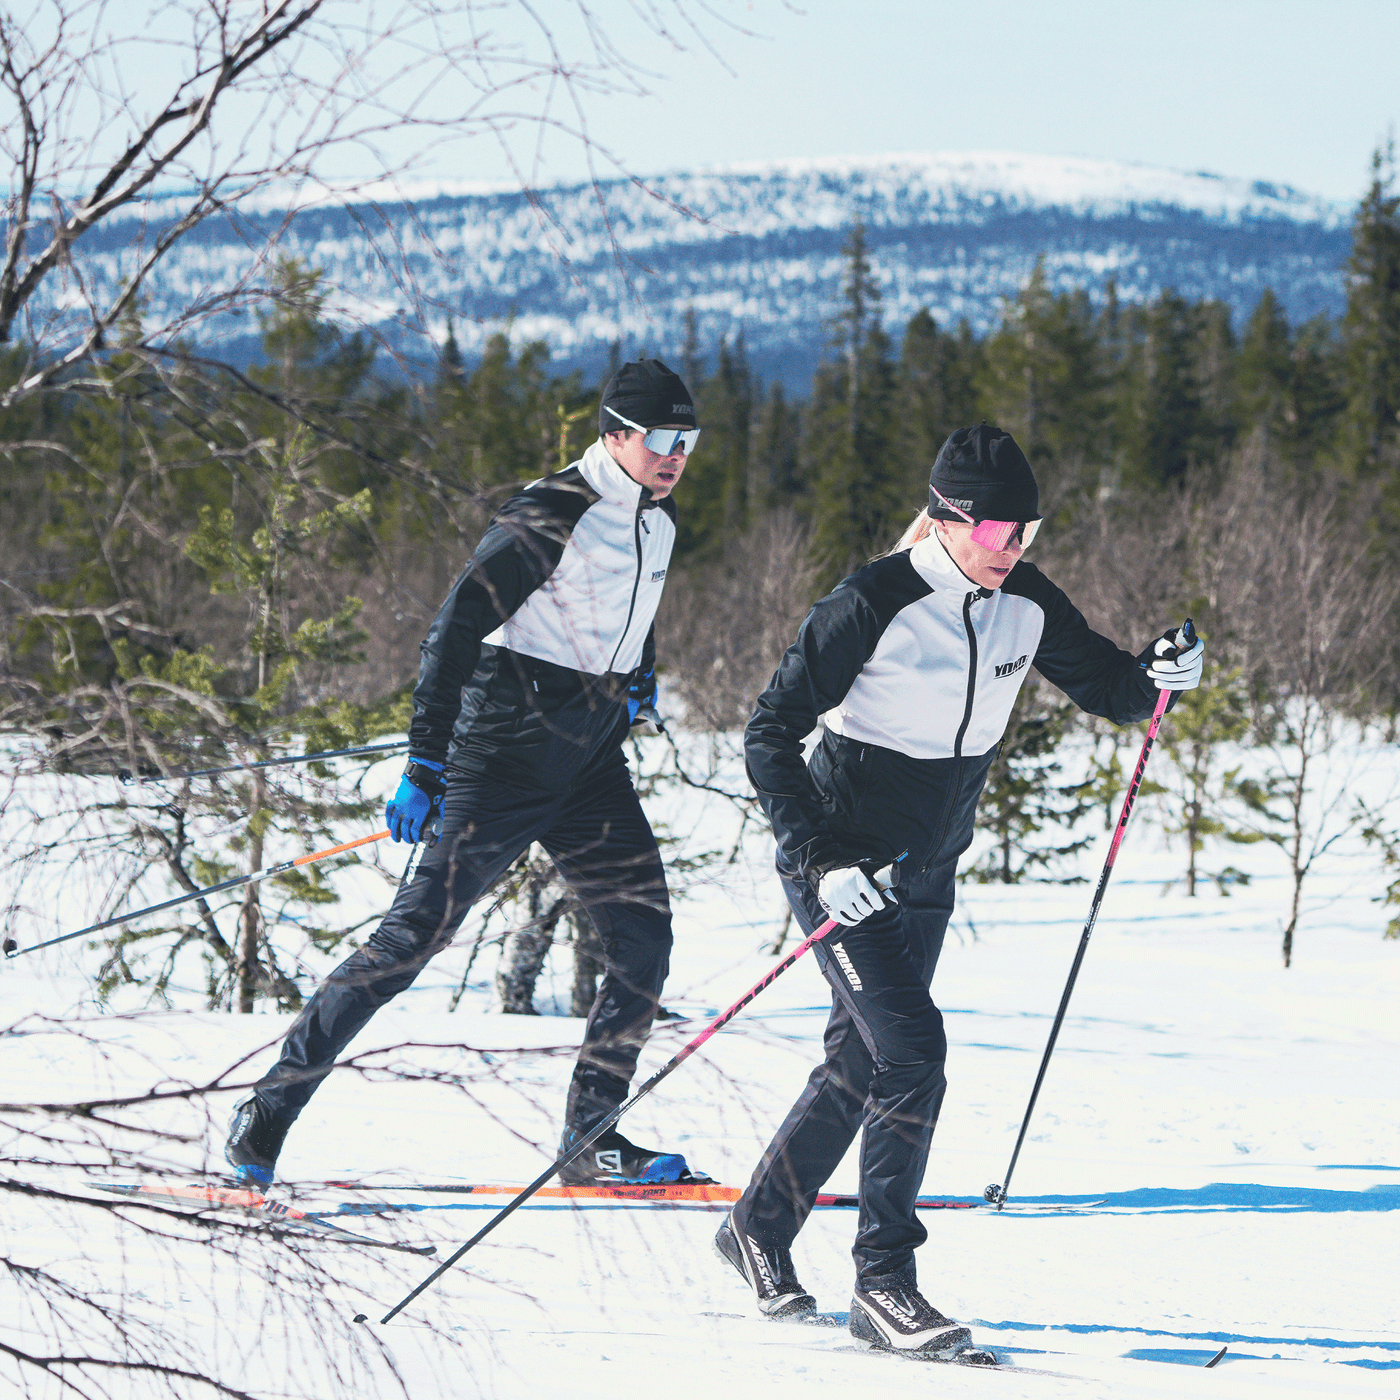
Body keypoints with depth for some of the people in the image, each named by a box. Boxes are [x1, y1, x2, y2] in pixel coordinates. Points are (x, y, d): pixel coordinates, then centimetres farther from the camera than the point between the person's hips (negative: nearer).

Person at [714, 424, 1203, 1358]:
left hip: (927, 875, 7)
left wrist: (1158, 676, -16)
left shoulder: (1025, 603, -5)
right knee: (912, 1048, -17)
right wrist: (818, 859, -26)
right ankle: (885, 1284, -11)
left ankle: (760, 1229, 33)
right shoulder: (874, 606, -22)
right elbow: (771, 735, -18)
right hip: (846, 868, -7)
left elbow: (1106, 688, 7)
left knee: (862, 1061, 14)